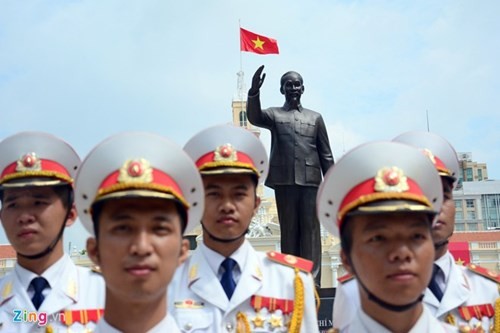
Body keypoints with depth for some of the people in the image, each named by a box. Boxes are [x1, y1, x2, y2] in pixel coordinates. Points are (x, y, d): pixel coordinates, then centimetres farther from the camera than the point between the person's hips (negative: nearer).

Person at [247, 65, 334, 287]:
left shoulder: (315, 117, 17)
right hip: (284, 181, -1)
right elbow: (254, 117, -11)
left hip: (311, 180, 1)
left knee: (311, 230, -2)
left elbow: (326, 154, 14)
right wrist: (254, 91, -27)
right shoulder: (274, 114, 13)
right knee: (288, 231, 2)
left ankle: (312, 282, -2)